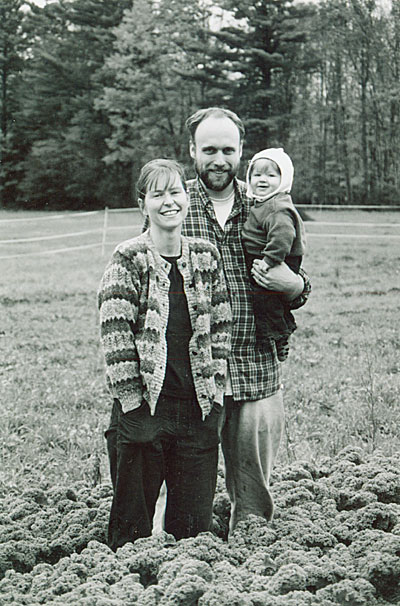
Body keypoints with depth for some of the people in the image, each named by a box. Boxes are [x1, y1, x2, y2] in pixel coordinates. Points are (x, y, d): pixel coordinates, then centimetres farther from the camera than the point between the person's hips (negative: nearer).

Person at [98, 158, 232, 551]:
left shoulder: (206, 256, 7)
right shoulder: (127, 260, -5)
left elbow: (219, 327, 9)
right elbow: (115, 336, -10)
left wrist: (214, 388, 2)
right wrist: (132, 400, -14)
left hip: (199, 408, 4)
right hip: (143, 407, -3)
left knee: (195, 519, 11)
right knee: (133, 520, 6)